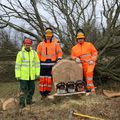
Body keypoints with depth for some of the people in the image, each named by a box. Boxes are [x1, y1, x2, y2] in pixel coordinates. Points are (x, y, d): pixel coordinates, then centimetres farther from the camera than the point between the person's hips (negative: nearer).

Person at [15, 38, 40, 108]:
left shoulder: (34, 53, 7)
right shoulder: (20, 54, 0)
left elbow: (37, 64, 7)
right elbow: (17, 65, -1)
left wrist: (37, 74, 2)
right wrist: (17, 75, -5)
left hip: (32, 76, 3)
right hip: (23, 75, -3)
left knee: (31, 89, 10)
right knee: (23, 89, -5)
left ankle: (29, 100, 26)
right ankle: (22, 103, 1)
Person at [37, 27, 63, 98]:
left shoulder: (55, 44, 5)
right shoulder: (41, 44, 8)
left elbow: (59, 52, 7)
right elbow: (38, 54, 12)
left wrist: (59, 58, -9)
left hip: (52, 64, -1)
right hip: (43, 64, 1)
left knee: (49, 79, 2)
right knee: (42, 79, 0)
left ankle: (48, 92, 11)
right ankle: (42, 92, 7)